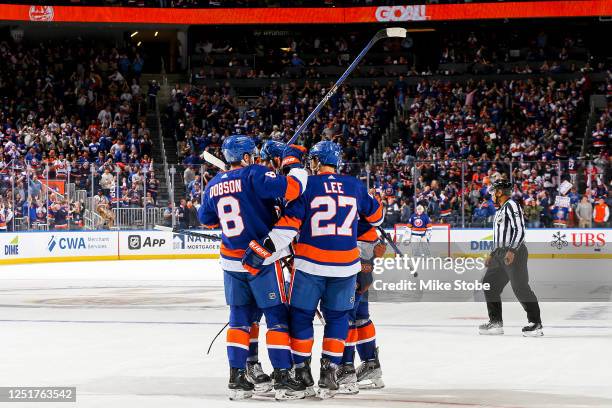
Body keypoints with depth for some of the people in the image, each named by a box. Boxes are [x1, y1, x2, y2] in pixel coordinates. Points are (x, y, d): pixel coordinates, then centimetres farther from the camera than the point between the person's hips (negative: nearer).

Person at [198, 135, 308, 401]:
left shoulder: (214, 185, 7)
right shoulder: (255, 175, -13)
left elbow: (206, 219, 21)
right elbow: (292, 188, -24)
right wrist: (295, 161, -8)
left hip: (232, 261, 6)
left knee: (240, 317, 13)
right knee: (277, 316, 2)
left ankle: (236, 378, 10)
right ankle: (282, 379, -1)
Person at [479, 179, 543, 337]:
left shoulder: (511, 206, -9)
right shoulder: (500, 211, 23)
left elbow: (519, 230, -19)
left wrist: (512, 251, -27)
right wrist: (492, 255, 25)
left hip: (515, 253, -11)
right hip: (501, 254, 11)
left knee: (520, 287, -13)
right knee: (489, 284, 9)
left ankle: (536, 323, -11)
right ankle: (496, 323, 14)